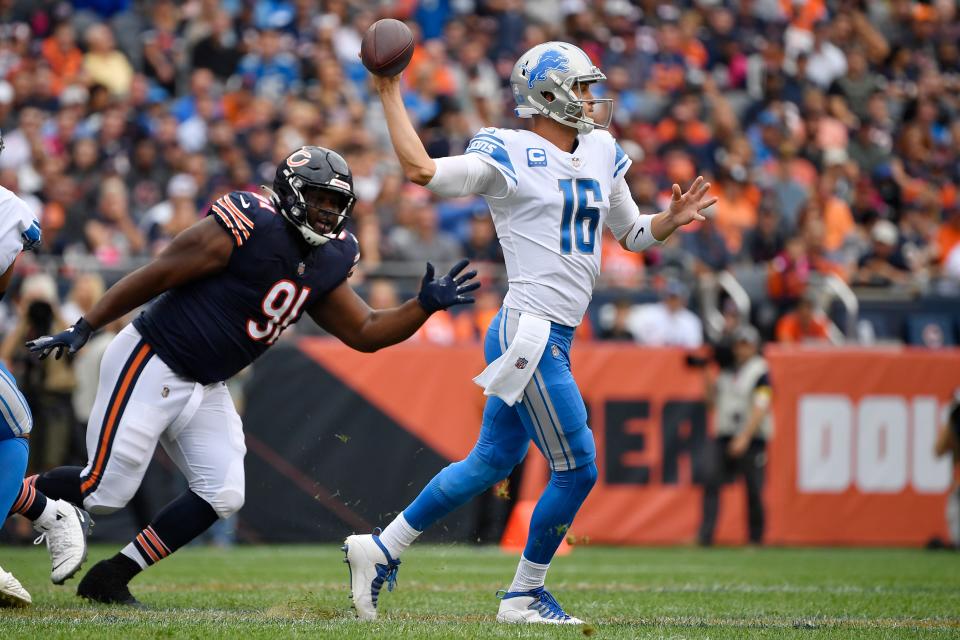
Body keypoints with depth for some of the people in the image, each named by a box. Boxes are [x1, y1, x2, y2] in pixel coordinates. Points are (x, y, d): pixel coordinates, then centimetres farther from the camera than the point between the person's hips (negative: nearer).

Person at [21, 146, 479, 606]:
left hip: (205, 389, 8)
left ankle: (109, 579, 8)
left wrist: (425, 305, -5)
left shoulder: (325, 265, 4)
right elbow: (153, 278, -16)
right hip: (151, 364, -8)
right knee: (105, 490, -10)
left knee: (221, 496, -2)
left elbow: (365, 334, 10)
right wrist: (84, 329, -15)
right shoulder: (247, 229, -20)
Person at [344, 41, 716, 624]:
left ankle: (381, 550, 25)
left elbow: (632, 233, 24)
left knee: (493, 462, 16)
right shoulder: (510, 156, -9)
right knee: (577, 469, -5)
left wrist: (673, 219, 4)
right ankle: (525, 595, 10)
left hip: (551, 338, 9)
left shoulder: (602, 153, 15)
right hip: (530, 333, -9)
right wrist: (391, 96, -14)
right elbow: (422, 170, -19)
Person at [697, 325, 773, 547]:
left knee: (753, 490, -2)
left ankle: (756, 539, 10)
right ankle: (705, 535, -13)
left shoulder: (760, 372, -6)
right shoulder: (727, 372, 15)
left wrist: (744, 437, -22)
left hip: (751, 440, -6)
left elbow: (761, 408, -15)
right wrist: (709, 384, 5)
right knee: (711, 481, -10)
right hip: (724, 436, 6)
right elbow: (714, 404, 22)